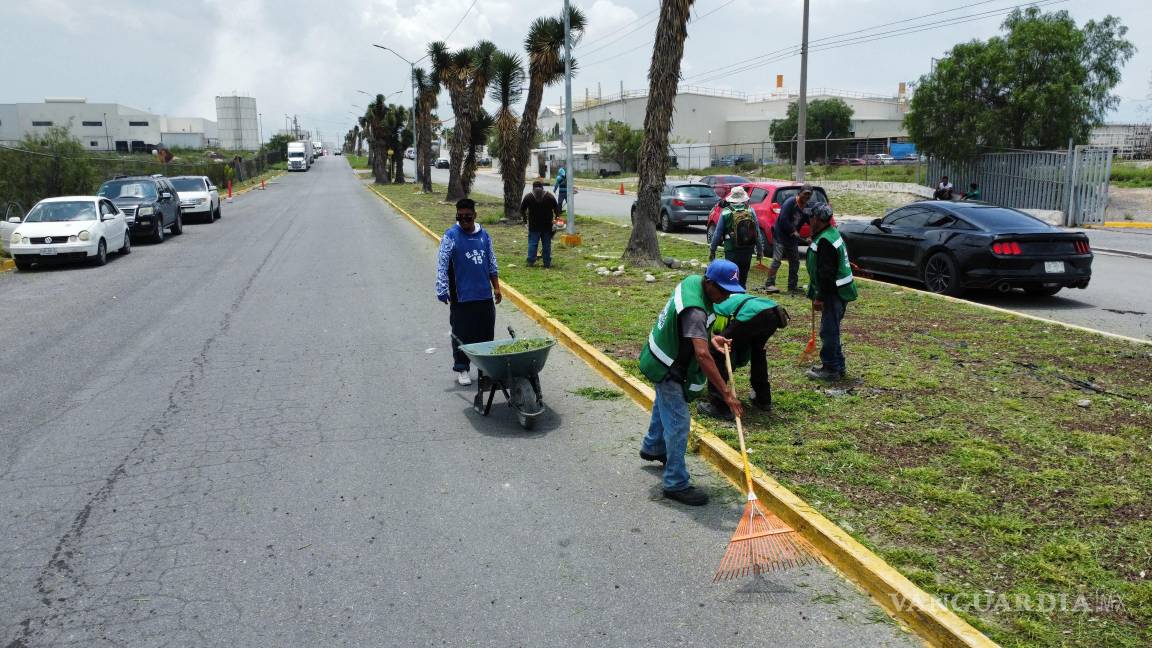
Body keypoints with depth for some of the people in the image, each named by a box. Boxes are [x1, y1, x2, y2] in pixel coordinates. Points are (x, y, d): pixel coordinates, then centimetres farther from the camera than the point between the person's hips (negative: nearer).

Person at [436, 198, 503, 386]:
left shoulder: (484, 235, 7)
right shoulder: (451, 236, -7)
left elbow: (491, 263, 15)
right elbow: (442, 265, -10)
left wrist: (496, 287, 14)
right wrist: (442, 290, -17)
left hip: (485, 295, 4)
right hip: (461, 297, -4)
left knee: (486, 332, 10)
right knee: (462, 335, 2)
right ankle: (461, 369, 14)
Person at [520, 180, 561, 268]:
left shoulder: (528, 196, 1)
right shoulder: (549, 196, 3)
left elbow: (522, 209, 4)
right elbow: (557, 208, 3)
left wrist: (524, 218, 15)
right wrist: (557, 217, 13)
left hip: (533, 225, -1)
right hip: (547, 225, 1)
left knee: (532, 243, 5)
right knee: (546, 244, 5)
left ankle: (531, 261, 2)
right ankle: (547, 263, 7)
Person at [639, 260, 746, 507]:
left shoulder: (694, 281, -8)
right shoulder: (694, 310, -36)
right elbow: (702, 355, -44)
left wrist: (710, 336, -1)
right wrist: (726, 393, -43)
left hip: (662, 360, 10)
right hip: (668, 369, -10)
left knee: (664, 405, 31)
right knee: (678, 423, -6)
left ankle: (652, 447, 55)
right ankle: (676, 484, 3)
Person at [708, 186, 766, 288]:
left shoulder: (726, 213, -6)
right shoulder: (751, 211, 0)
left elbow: (718, 233, -3)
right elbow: (758, 233, 3)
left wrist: (712, 250, 5)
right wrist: (760, 251, 10)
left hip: (731, 251, -3)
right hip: (747, 251, 3)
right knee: (743, 277, 15)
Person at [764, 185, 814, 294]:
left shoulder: (807, 208, 7)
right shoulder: (790, 202, -15)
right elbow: (783, 219, -21)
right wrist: (793, 231, -15)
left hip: (792, 237, 8)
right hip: (780, 235, -8)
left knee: (795, 262, 10)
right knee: (777, 260, -13)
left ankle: (792, 286, 19)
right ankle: (769, 284, -9)